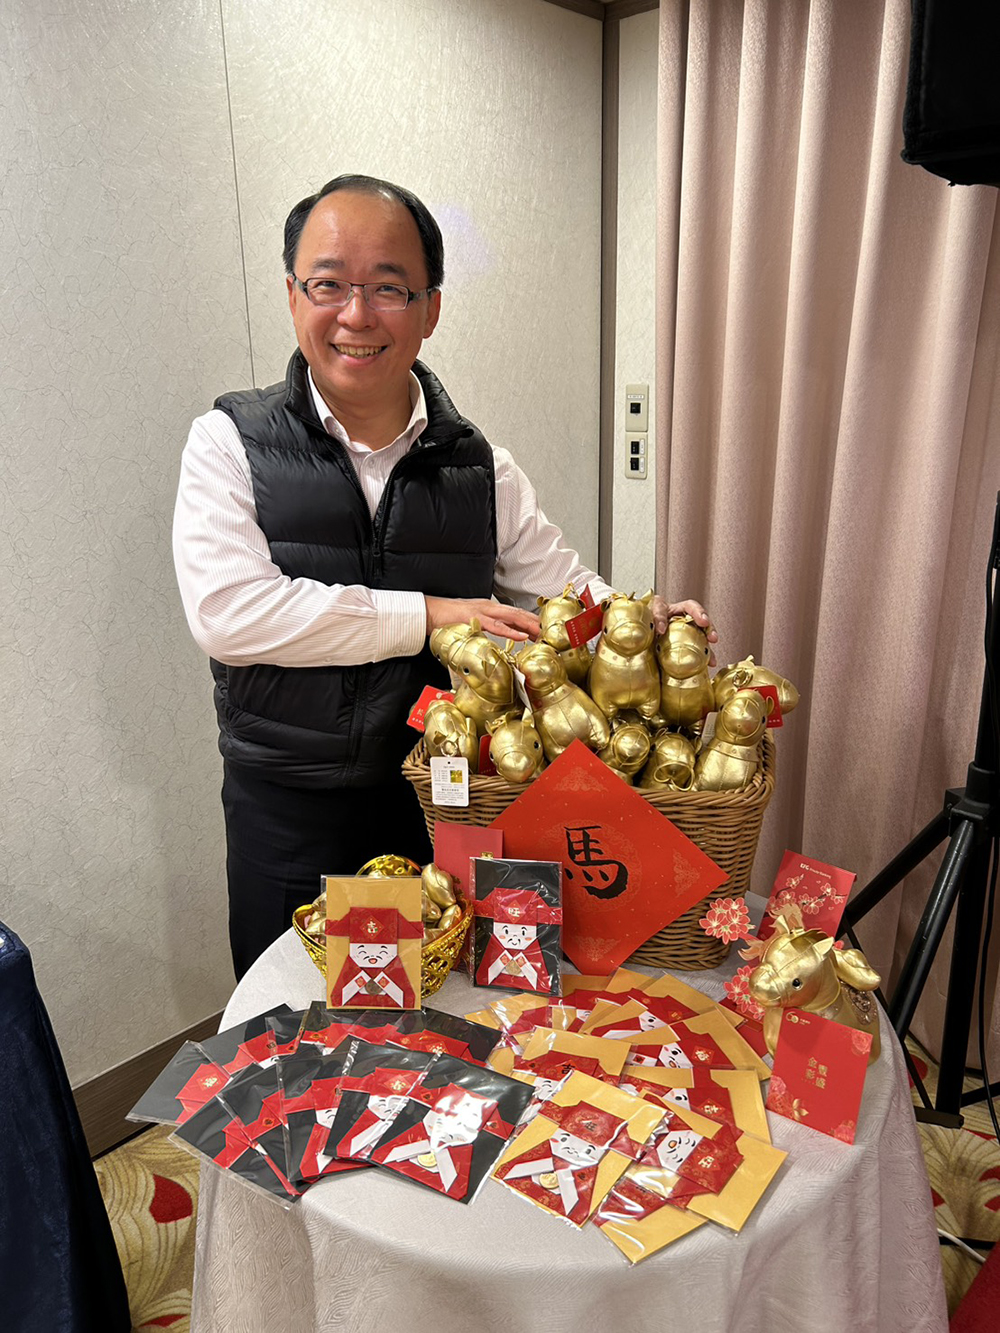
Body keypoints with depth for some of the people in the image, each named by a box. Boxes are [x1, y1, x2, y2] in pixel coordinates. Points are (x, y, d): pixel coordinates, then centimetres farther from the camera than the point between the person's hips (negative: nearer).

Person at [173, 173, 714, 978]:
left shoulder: (479, 468, 1)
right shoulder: (231, 442, -6)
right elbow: (227, 611, -19)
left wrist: (641, 625, -18)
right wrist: (427, 616, -21)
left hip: (445, 804, 2)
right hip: (287, 813, -1)